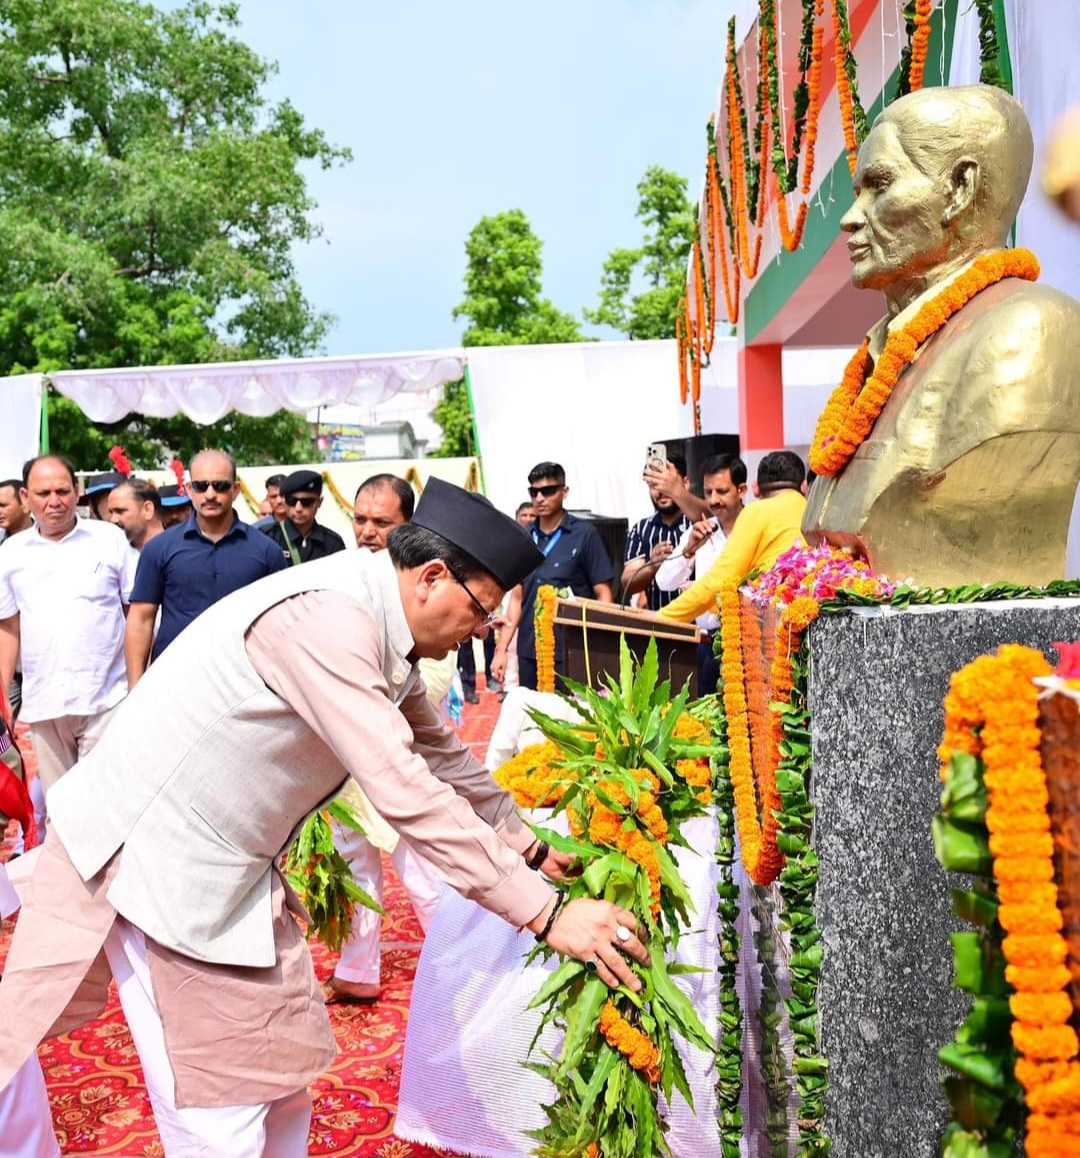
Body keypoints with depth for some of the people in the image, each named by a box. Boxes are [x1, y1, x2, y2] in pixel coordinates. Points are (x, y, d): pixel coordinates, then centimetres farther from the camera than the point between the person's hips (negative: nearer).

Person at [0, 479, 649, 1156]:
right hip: (156, 852, -10)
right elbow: (404, 793, -30)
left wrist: (527, 847, 21)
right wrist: (546, 912, -26)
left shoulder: (376, 628, 4)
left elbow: (442, 755, 18)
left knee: (283, 1063, 14)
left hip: (232, 865, 10)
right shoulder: (324, 619, -26)